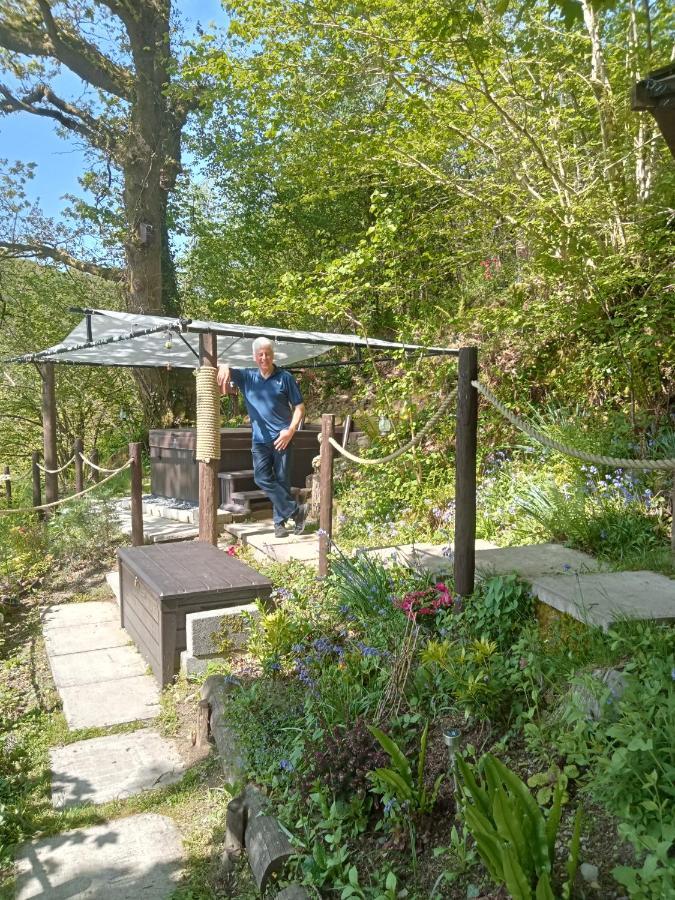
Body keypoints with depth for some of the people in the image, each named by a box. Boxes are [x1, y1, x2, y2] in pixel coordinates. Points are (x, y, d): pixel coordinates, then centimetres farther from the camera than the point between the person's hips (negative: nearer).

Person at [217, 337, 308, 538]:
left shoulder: (285, 377, 1)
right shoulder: (247, 377, 9)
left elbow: (299, 406, 2)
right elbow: (226, 372, 3)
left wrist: (291, 430, -12)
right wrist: (224, 367, -23)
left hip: (282, 438, -3)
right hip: (260, 439, 3)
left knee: (282, 480, 0)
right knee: (262, 479, -6)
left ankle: (280, 521, 12)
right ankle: (296, 510, 3)